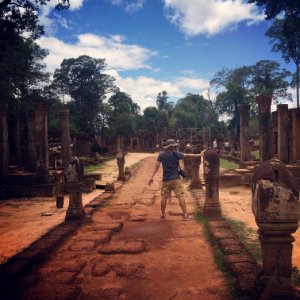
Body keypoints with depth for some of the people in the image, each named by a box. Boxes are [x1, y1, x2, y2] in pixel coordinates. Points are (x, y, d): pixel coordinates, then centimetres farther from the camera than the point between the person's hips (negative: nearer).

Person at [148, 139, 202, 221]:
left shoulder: (161, 155, 3)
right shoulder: (175, 154, -7)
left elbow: (157, 166, -1)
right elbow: (188, 155, -3)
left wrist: (152, 177, 0)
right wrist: (198, 155, 8)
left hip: (166, 179, 4)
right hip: (175, 179, -4)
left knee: (164, 197, 11)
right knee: (180, 196, -1)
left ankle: (163, 215, 19)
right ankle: (185, 215, -1)